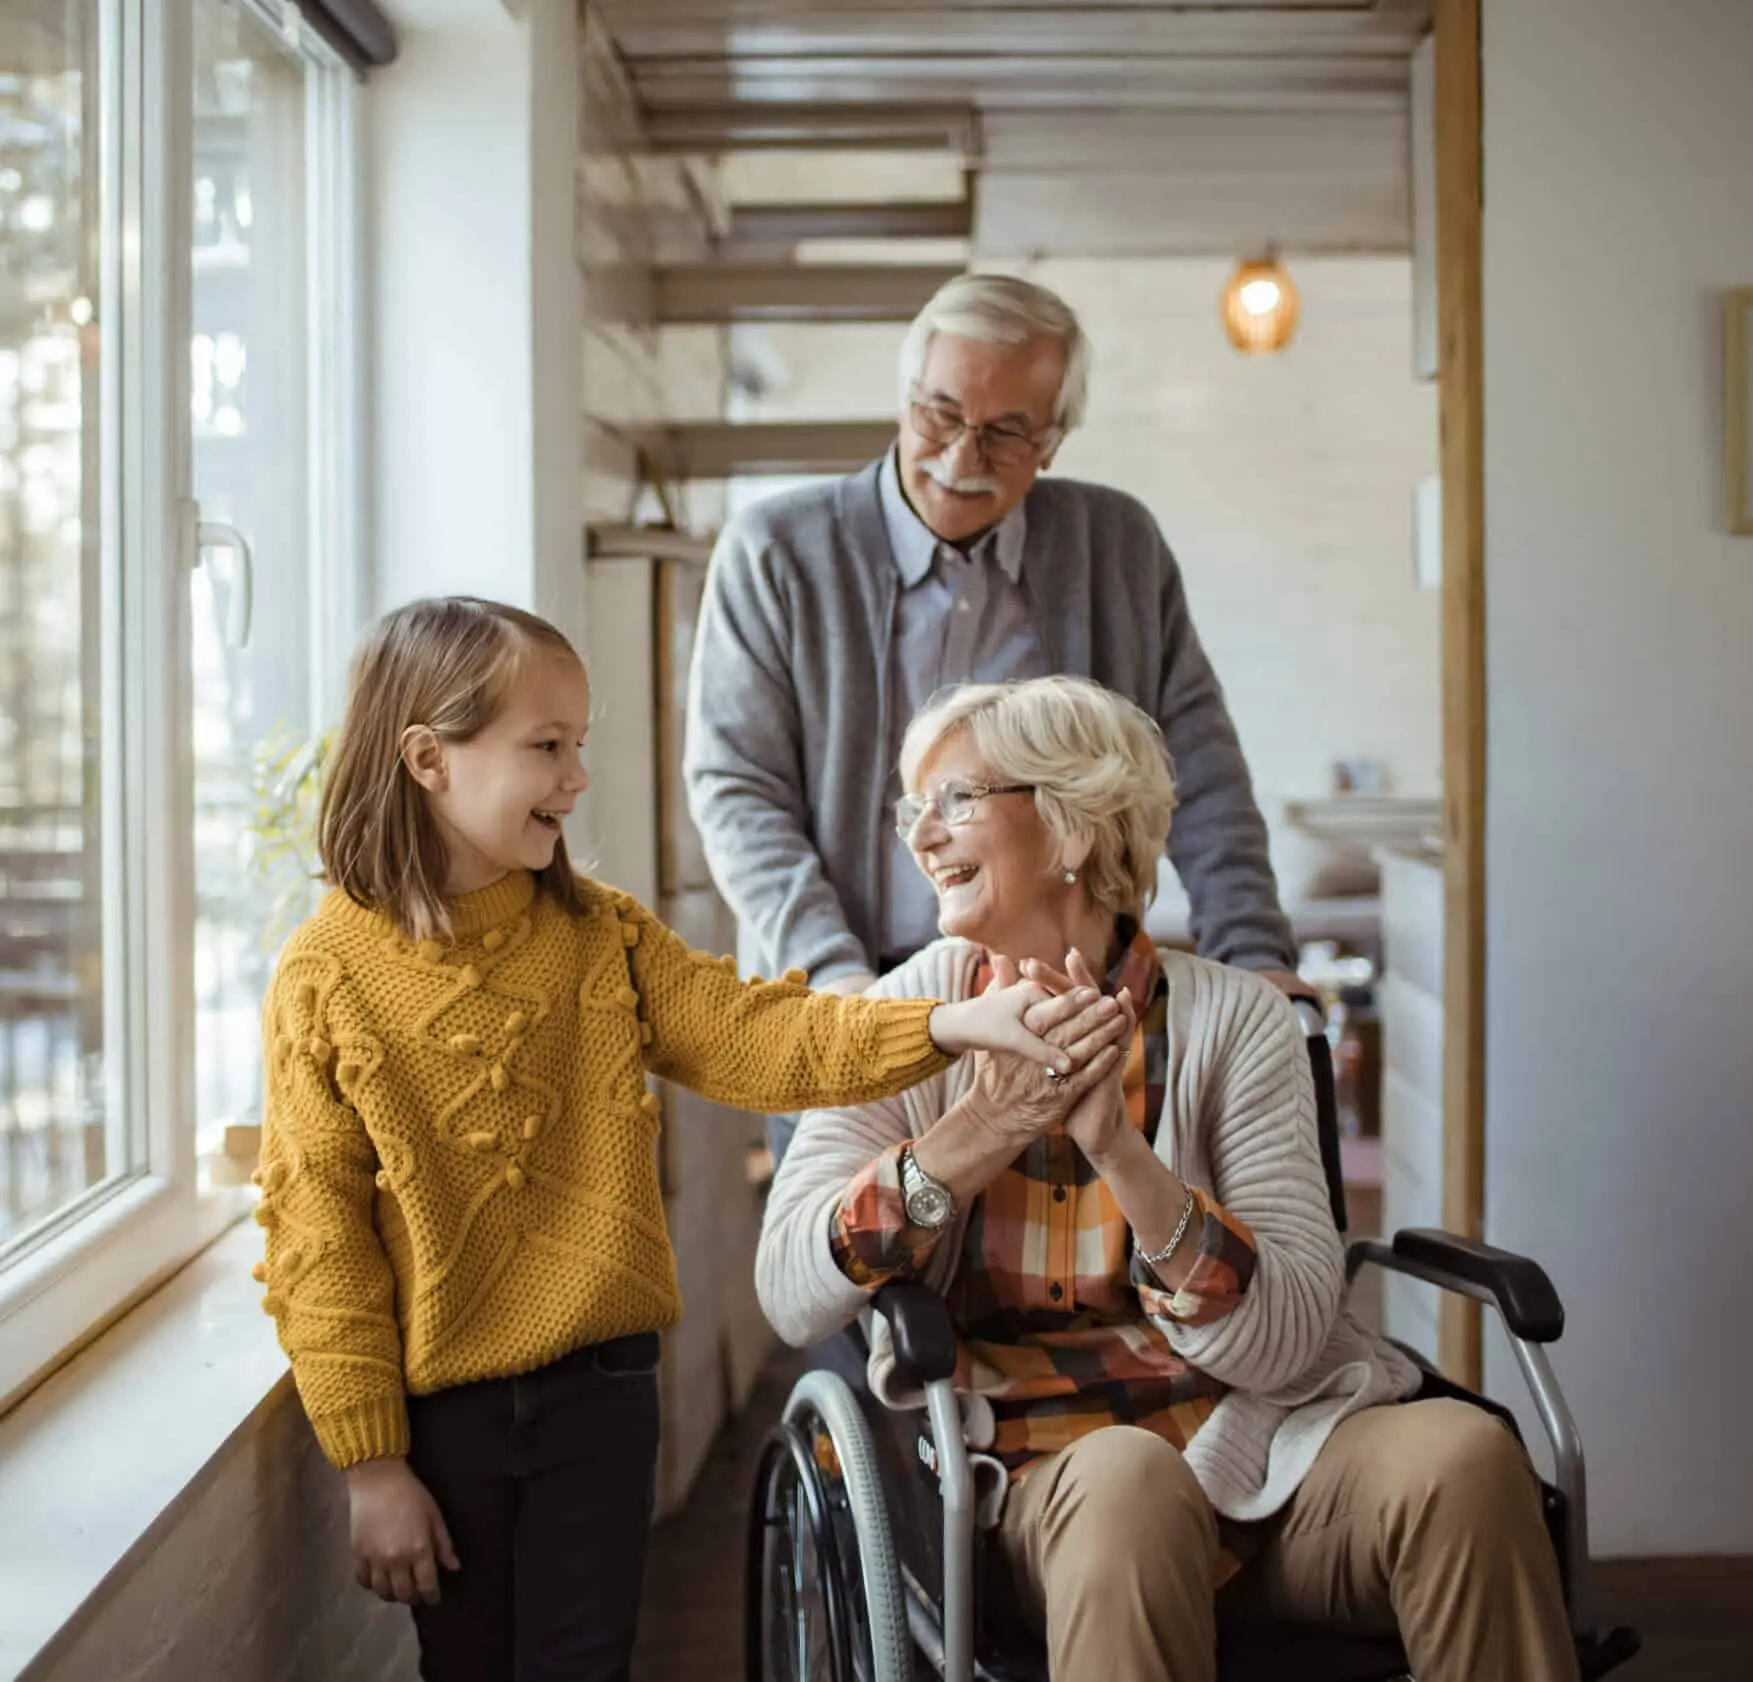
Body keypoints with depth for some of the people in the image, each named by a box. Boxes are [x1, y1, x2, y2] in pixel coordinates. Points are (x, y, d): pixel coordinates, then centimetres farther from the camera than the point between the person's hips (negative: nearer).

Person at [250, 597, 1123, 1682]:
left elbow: (751, 1037, -8)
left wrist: (955, 1025, -23)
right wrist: (370, 1461, -9)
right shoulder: (326, 980, -11)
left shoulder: (601, 936, 0)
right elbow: (318, 1235, -10)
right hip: (439, 1410, -2)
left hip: (599, 1391, 2)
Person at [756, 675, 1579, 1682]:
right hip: (1040, 1473, -1)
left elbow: (1290, 1341, -10)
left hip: (1260, 1436, 2)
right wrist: (974, 1137, -23)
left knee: (1462, 1454, -27)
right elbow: (792, 1297, -9)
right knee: (1130, 1480, -35)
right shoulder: (908, 1020, 3)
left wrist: (1118, 1150, -24)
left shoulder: (1233, 1020, 0)